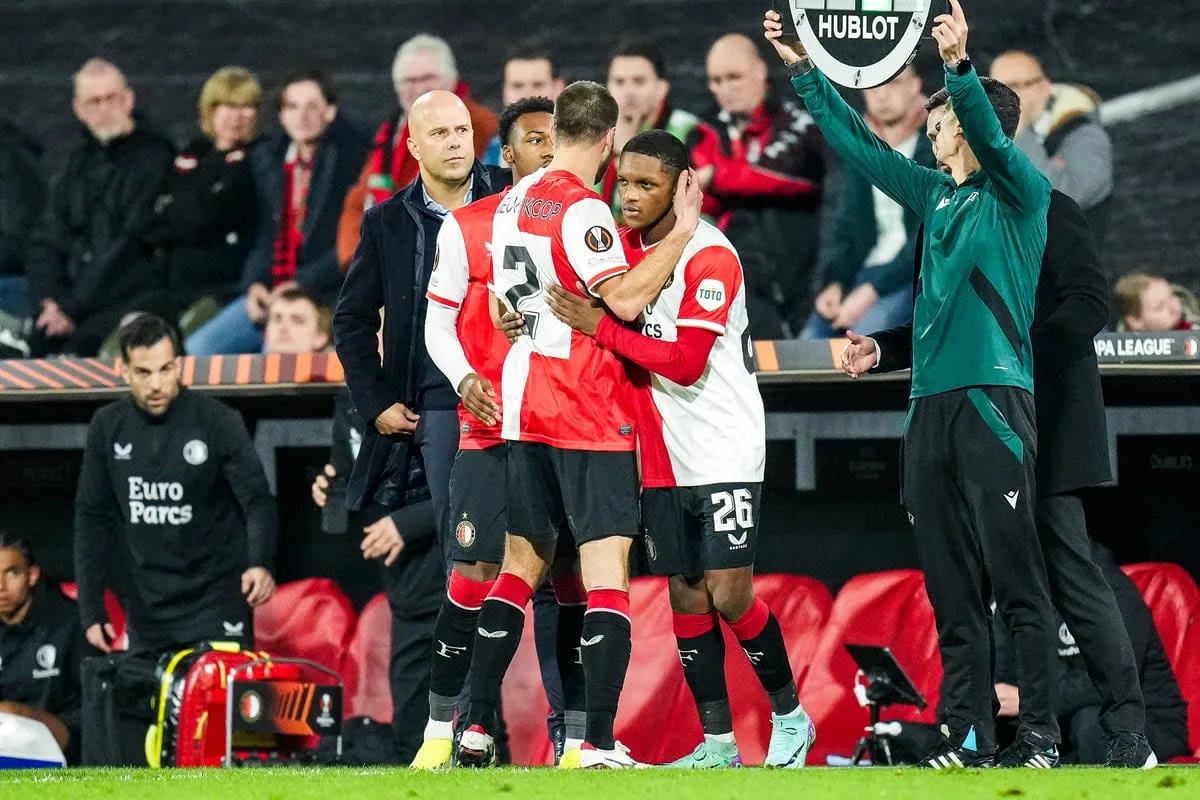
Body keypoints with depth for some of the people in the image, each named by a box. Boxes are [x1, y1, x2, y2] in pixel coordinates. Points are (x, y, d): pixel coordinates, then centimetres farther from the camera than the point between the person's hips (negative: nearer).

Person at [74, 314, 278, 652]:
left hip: (216, 606, -3)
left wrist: (260, 563, -28)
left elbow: (257, 500, -8)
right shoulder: (108, 428, 3)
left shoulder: (217, 421, -8)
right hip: (146, 610, 4)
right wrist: (92, 611, 3)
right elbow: (92, 519, 9)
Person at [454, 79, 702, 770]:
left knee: (523, 560, 16)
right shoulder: (581, 208, -15)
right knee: (607, 568, -8)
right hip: (589, 413, -8)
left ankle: (477, 727, 13)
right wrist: (683, 231, -17)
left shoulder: (514, 202, 11)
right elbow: (626, 300, -22)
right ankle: (599, 746, -16)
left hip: (524, 405, 8)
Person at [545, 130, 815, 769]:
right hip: (663, 458, 7)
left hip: (725, 453, -7)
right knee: (685, 595, 6)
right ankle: (717, 743, 11)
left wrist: (599, 328, -22)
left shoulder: (709, 257, -16)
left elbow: (685, 363, -21)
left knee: (728, 595, -9)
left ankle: (790, 717, 10)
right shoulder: (625, 245, 7)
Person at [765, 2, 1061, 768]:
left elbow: (991, 137, -20)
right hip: (931, 403, 7)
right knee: (952, 586, 5)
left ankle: (1041, 734, -9)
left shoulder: (1019, 192, -1)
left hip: (996, 401, -7)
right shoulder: (937, 195, 18)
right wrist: (804, 71, 25)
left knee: (1017, 580, -9)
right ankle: (969, 734, 7)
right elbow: (863, 145, 26)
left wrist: (960, 65, -36)